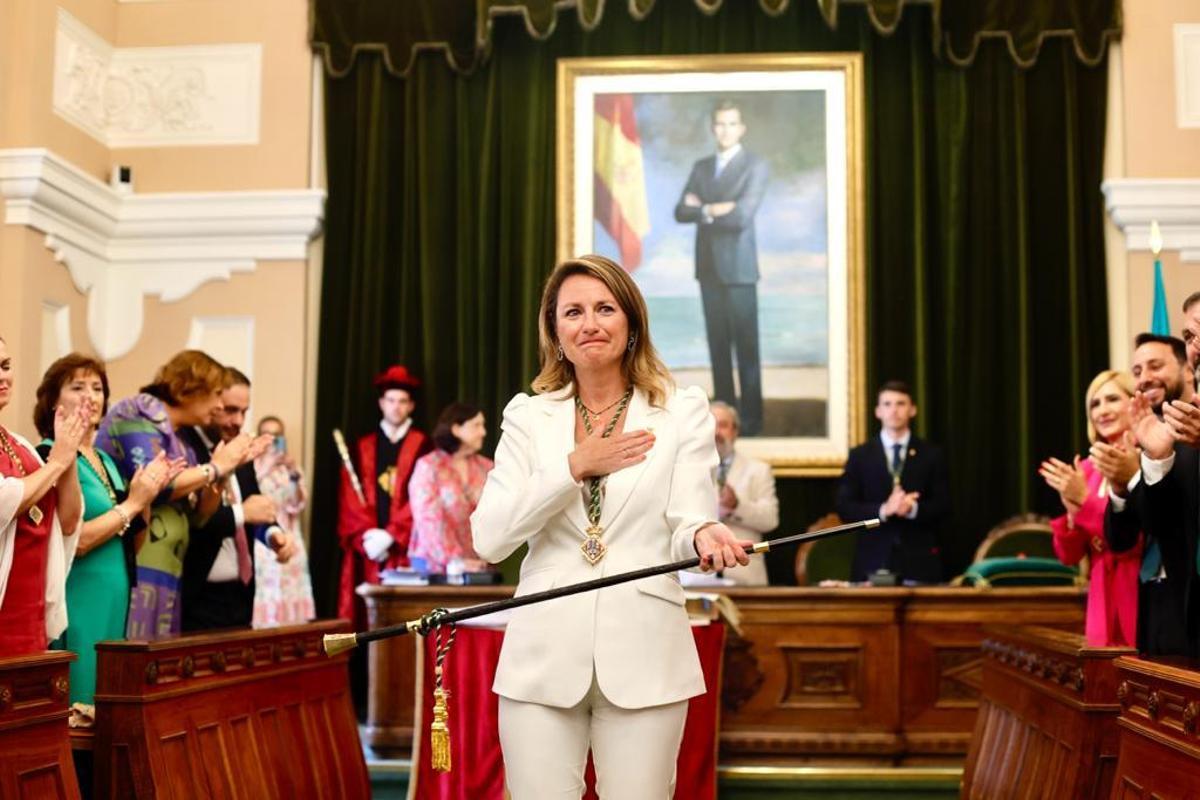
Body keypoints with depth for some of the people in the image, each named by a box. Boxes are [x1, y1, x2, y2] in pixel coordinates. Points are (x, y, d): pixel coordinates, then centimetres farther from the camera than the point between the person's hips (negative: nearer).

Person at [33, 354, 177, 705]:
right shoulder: (50, 458, -9)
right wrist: (132, 502, -13)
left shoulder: (106, 460, 15)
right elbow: (72, 541, -19)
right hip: (78, 605, -8)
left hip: (117, 604, 8)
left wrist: (147, 494, 2)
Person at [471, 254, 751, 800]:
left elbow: (685, 523, -3)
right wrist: (574, 466, -10)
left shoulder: (683, 411, 6)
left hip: (643, 655, -1)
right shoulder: (528, 416, 8)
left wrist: (704, 537, -27)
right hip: (544, 656, 1)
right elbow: (488, 538, -2)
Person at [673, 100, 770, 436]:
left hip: (738, 268, -5)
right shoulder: (701, 166, 15)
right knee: (718, 345, 5)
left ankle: (750, 420, 0)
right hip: (708, 267, 5)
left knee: (746, 347, -4)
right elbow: (681, 212, 5)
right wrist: (716, 210, -9)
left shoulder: (755, 166, -1)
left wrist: (703, 209, -2)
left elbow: (742, 215, -14)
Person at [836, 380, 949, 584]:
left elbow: (942, 506, 3)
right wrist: (883, 510, -17)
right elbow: (845, 508, -1)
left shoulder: (931, 455, 8)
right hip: (873, 560, 0)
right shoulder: (860, 455, 7)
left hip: (919, 560, 0)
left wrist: (913, 509, -17)